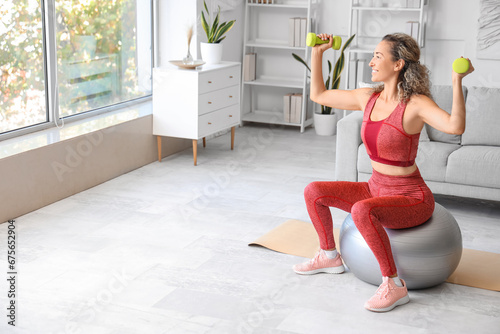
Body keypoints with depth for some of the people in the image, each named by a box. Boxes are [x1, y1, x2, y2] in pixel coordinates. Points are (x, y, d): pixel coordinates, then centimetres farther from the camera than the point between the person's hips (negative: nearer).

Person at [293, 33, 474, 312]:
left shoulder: (416, 104, -20)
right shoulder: (368, 98, 1)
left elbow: (455, 126, -39)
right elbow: (319, 95, 13)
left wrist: (457, 81, -45)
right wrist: (317, 53, 11)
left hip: (411, 198, -7)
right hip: (376, 189, 8)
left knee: (361, 211, -35)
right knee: (314, 192, 2)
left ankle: (395, 286, -21)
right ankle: (329, 256, 22)